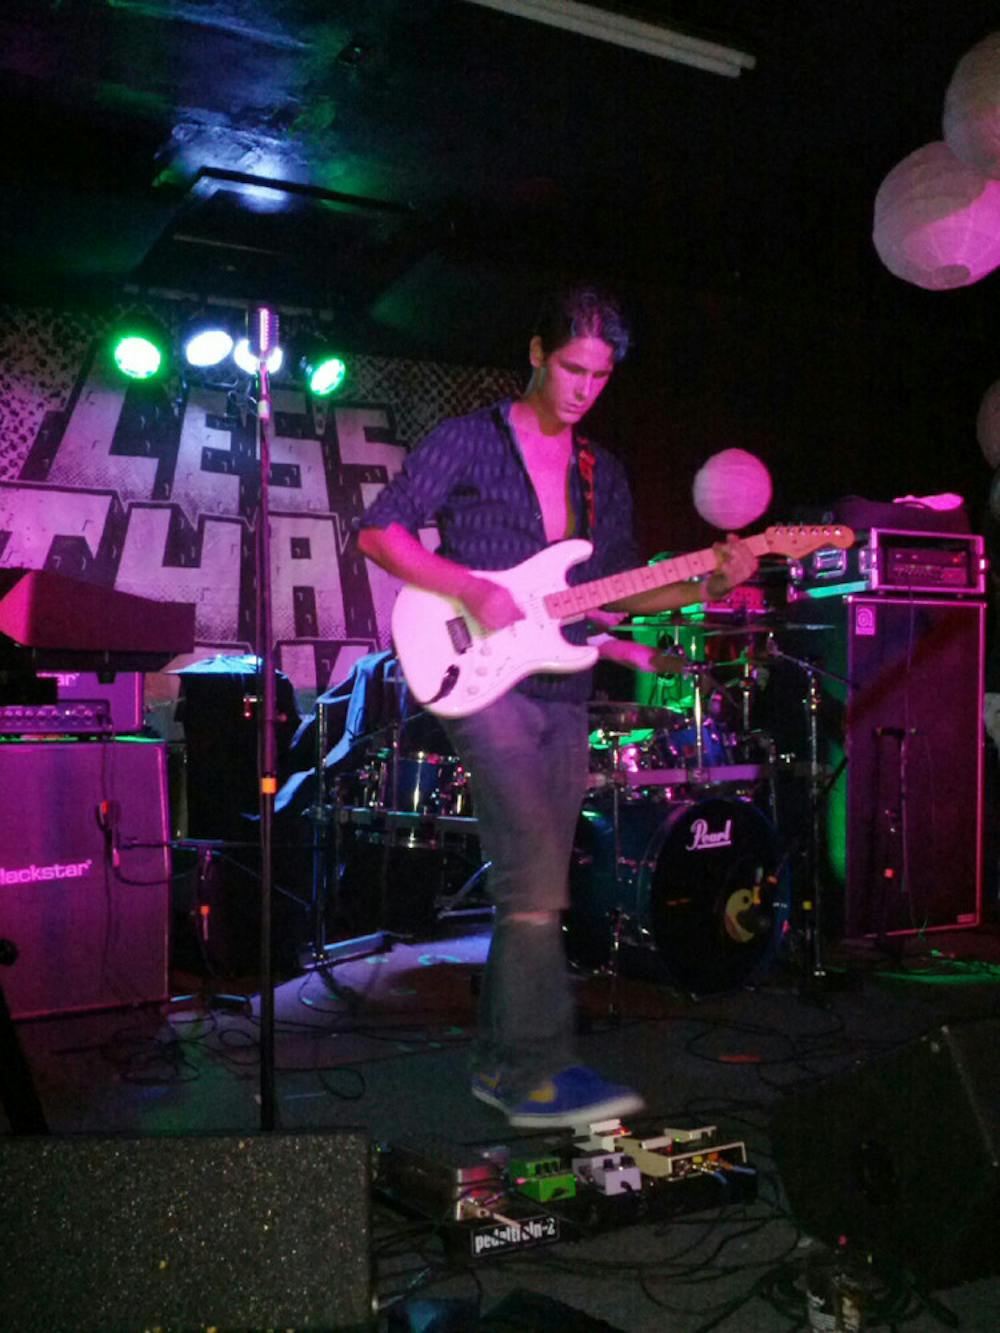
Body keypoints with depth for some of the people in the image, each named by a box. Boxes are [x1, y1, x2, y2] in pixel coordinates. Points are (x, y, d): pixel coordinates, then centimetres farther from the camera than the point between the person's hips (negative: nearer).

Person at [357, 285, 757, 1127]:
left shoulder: (602, 474, 18)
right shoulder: (467, 442, 1)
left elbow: (617, 591, 18)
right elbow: (379, 531, -4)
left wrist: (707, 586, 2)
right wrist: (477, 591, -16)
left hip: (563, 694, 6)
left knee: (536, 885, 7)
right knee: (535, 870, -18)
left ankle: (500, 1065, 17)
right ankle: (538, 1071, -14)